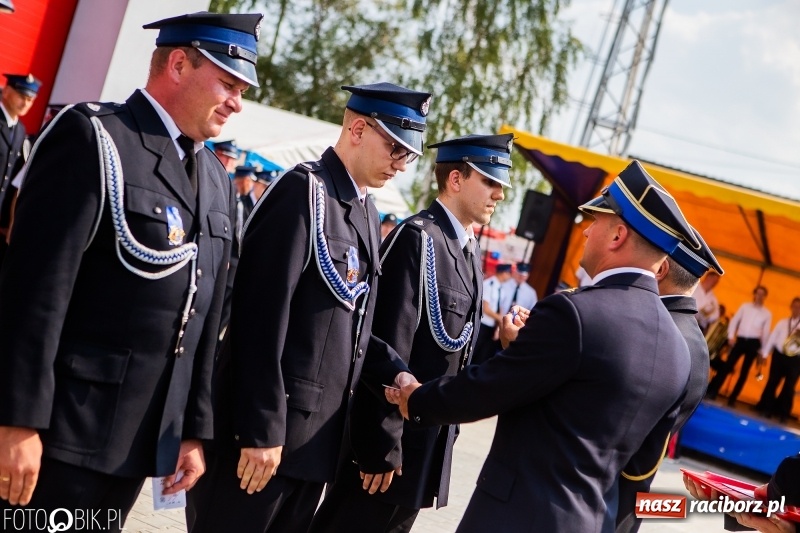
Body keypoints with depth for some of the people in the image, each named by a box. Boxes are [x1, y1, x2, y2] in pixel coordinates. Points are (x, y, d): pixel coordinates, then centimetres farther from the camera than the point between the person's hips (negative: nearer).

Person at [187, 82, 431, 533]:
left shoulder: (367, 214, 15)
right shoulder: (304, 190, -12)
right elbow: (263, 318, -18)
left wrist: (395, 373, 2)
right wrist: (262, 429, -20)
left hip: (318, 434, 8)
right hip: (267, 428, -8)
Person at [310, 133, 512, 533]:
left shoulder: (468, 252, 12)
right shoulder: (418, 239, -15)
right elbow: (388, 349, -20)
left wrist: (446, 427, 13)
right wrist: (383, 447, -20)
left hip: (427, 446, 8)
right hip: (388, 439, -8)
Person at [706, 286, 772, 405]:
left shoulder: (767, 313, 5)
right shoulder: (745, 306, 9)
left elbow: (766, 333, 6)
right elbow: (734, 321, 6)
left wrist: (762, 351, 4)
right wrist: (731, 336, -6)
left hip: (753, 343, 0)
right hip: (740, 340, 0)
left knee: (744, 372, 3)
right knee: (727, 366, -7)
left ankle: (732, 398, 10)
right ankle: (711, 391, -6)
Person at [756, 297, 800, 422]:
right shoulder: (782, 322, 11)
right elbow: (772, 337, 8)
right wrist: (764, 354, 3)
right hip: (779, 355, 2)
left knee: (789, 386, 1)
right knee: (772, 382, 4)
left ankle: (782, 413, 11)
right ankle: (766, 409, 14)